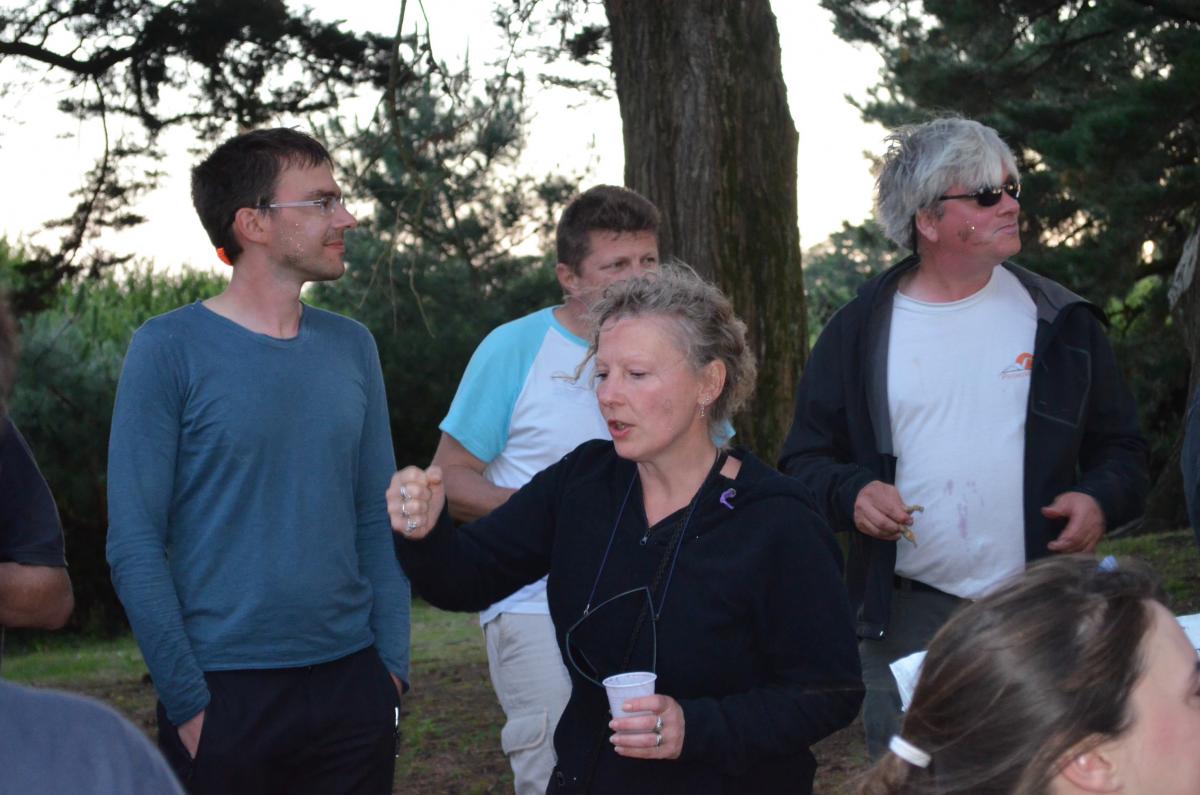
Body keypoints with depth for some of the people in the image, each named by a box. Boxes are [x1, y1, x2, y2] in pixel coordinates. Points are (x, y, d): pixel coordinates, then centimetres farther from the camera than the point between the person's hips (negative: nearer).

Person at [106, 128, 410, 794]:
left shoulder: (352, 347, 7)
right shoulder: (169, 349, -7)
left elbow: (377, 519, 10)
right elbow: (134, 544, -9)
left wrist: (392, 661, 2)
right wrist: (188, 700, -12)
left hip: (353, 685, 4)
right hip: (224, 693, -4)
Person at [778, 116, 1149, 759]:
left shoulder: (1060, 321, 7)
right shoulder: (859, 331, 3)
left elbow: (1119, 446, 12)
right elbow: (805, 460, 7)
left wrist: (1100, 500, -9)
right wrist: (851, 493, -13)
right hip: (906, 624, -1)